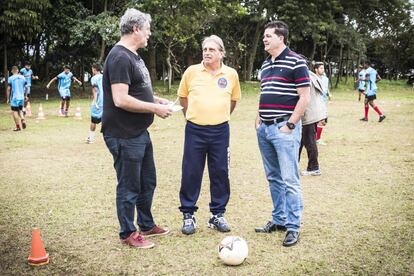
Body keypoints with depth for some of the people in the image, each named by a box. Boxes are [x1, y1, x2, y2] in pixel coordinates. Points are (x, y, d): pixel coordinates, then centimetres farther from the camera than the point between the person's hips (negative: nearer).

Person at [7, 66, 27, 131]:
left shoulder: (11, 78, -7)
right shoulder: (23, 77, 3)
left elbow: (9, 89, -7)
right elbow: (26, 87, 7)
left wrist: (8, 98, 1)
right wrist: (25, 96, 18)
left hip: (14, 98, -4)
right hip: (21, 97, 4)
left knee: (14, 111, 3)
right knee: (20, 110, 20)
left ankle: (18, 127, 3)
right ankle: (23, 120, -5)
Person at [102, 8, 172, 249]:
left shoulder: (134, 56, 14)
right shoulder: (120, 57, -19)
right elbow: (121, 99, -27)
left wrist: (158, 100, 8)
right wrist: (155, 108, -19)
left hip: (140, 133, 10)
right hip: (125, 136, -10)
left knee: (147, 182, 20)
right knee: (129, 187, 4)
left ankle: (147, 225, 36)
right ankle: (128, 234, 20)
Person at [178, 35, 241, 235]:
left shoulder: (231, 74, 1)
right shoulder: (191, 71, -1)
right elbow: (182, 97, 11)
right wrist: (194, 116, 11)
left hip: (220, 131, 1)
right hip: (194, 130, -1)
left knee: (220, 173, 7)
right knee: (191, 173, 3)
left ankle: (218, 215, 21)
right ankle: (188, 215, 15)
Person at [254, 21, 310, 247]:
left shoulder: (295, 62, -7)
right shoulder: (265, 65, 17)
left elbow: (304, 97, -11)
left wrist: (290, 125, -14)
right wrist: (259, 118, 11)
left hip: (284, 129, -8)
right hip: (265, 129, 8)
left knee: (289, 180, -5)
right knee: (273, 178, 13)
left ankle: (293, 227, 3)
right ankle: (278, 220, 24)